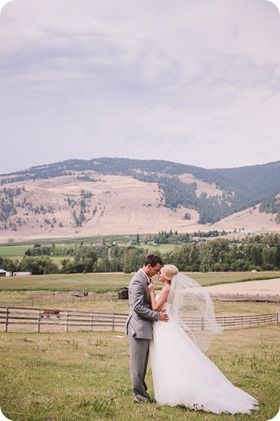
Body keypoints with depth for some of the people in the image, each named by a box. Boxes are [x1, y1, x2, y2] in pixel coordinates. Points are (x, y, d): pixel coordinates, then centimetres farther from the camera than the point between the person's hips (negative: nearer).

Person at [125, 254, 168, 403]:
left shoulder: (145, 279, 13)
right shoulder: (138, 281, -18)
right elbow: (137, 307, -23)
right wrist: (157, 315, -18)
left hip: (145, 328, 10)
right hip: (138, 328, -10)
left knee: (142, 363, 16)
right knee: (138, 363, 1)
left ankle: (142, 392, 25)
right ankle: (140, 395, 9)